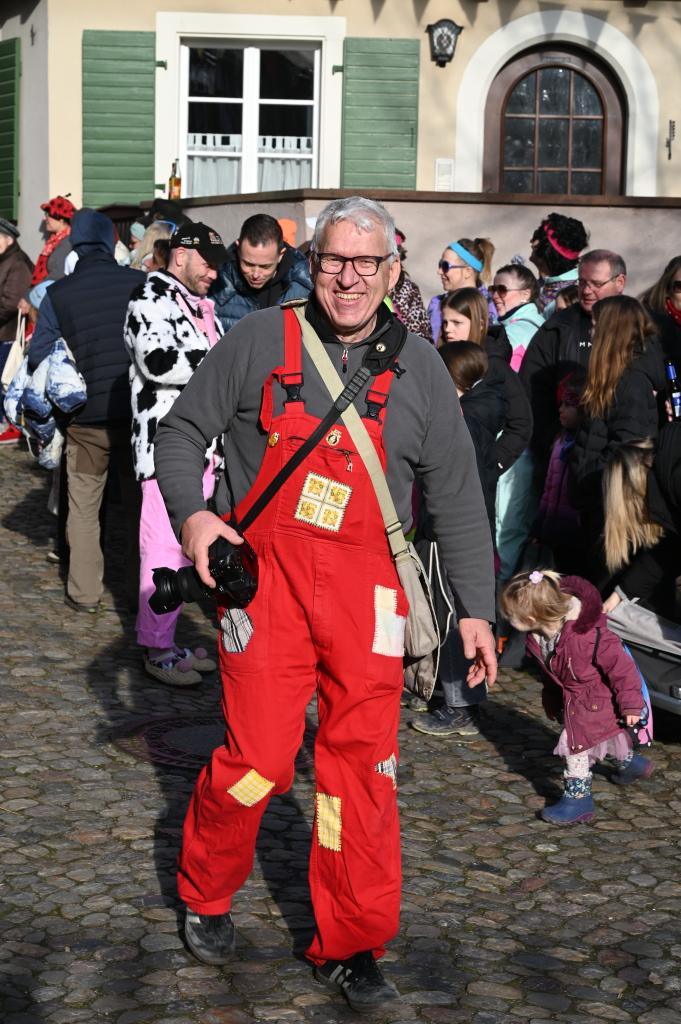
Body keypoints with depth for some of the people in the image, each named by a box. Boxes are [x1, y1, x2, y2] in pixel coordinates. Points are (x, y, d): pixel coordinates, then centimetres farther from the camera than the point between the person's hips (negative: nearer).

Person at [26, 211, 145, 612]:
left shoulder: (58, 294, -5)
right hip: (139, 412, 1)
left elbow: (39, 356, -4)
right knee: (140, 503, 15)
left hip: (87, 416, -1)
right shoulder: (141, 283, -5)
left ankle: (85, 592, 18)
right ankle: (141, 588, 21)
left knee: (83, 507, 14)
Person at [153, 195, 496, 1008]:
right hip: (263, 571, -2)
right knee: (258, 758, -6)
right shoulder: (259, 341, 2)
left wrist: (476, 606, 8)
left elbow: (457, 497, 11)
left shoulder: (418, 369, 7)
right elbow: (182, 430, 9)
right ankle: (204, 894, 23)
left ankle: (350, 946, 16)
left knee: (363, 764, 1)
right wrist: (191, 514, -9)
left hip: (366, 584, 2)